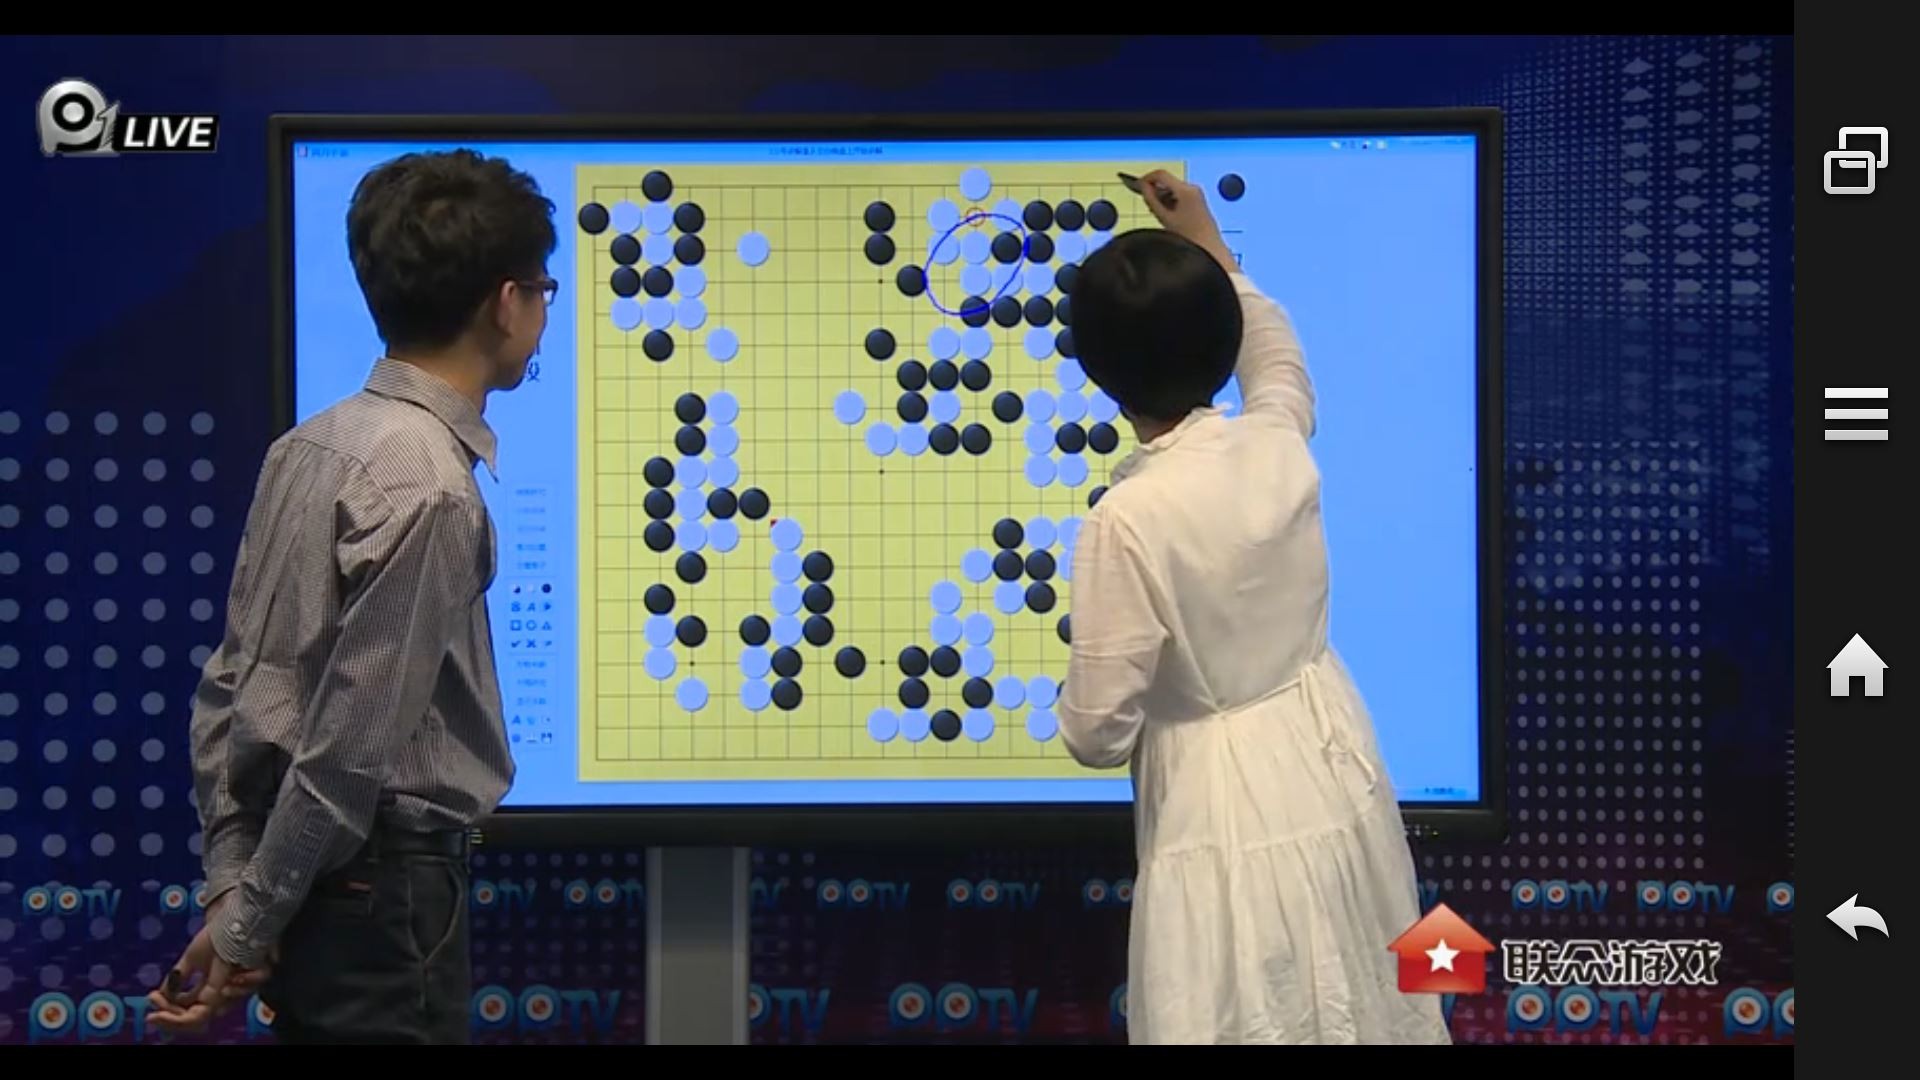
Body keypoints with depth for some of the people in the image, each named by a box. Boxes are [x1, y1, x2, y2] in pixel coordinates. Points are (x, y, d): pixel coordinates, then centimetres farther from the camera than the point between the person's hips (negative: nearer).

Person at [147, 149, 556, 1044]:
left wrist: (232, 881, 10)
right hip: (379, 882, -9)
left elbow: (228, 687, 9)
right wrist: (246, 927, -11)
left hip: (302, 878, 9)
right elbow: (351, 744, -20)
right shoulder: (427, 487, -19)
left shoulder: (309, 446, 7)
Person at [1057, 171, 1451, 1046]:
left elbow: (1097, 731, -17)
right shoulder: (1278, 444, -7)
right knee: (1362, 1012, 21)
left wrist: (1075, 706, 6)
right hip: (1334, 772, 6)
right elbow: (1278, 359, 22)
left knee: (1259, 1019, 8)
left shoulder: (1129, 519, -24)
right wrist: (1209, 250, 30)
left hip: (1226, 807, -6)